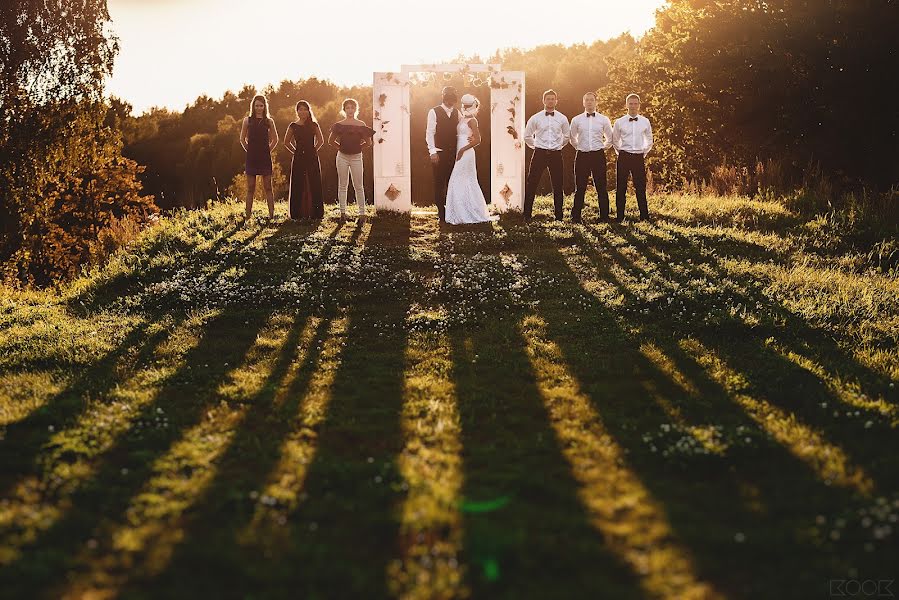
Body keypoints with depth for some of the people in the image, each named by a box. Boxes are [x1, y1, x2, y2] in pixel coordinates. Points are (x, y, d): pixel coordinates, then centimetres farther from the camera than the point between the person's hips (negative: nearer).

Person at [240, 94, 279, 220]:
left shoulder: (269, 121, 6)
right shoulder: (247, 120, 5)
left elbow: (275, 140, 13)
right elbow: (242, 139, 10)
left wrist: (268, 150, 6)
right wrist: (249, 150, 4)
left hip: (265, 157, 0)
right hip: (251, 157, 0)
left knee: (268, 187, 2)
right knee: (250, 188, 2)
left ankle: (271, 214, 2)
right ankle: (248, 215, 3)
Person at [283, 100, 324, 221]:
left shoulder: (313, 125, 4)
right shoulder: (293, 126, 4)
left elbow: (321, 141, 13)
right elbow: (286, 142, 12)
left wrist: (313, 150, 5)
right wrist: (295, 151, 5)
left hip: (312, 158, 0)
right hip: (298, 159, 0)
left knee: (314, 185, 0)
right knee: (298, 186, 1)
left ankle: (315, 213, 6)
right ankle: (298, 214, 6)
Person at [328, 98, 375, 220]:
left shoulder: (361, 125, -1)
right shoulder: (339, 125, 0)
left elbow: (368, 143, 7)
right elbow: (331, 141, 10)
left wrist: (358, 147, 3)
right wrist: (340, 147, 4)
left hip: (356, 157, -1)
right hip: (342, 157, 1)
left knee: (358, 186, 0)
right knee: (342, 185, 4)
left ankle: (362, 212, 4)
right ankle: (343, 211, 10)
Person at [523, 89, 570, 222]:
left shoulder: (562, 119, 6)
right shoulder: (535, 118, 2)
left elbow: (566, 136, 21)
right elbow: (527, 136, 13)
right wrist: (536, 146, 10)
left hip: (556, 154, 1)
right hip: (539, 154, -1)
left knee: (557, 186, 4)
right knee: (531, 184, -4)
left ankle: (559, 215, 11)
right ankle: (527, 215, 1)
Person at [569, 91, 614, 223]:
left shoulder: (604, 120, 5)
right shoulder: (576, 120, 7)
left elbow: (610, 139, 16)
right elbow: (572, 139, 20)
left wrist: (603, 148, 10)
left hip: (598, 156, 0)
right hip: (582, 156, 1)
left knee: (601, 187, 0)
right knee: (580, 188, 2)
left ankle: (604, 216, 4)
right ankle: (576, 216, 5)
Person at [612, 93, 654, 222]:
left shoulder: (645, 122, 5)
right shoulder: (619, 122, 2)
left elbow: (649, 140, 17)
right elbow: (614, 140, 15)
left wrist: (644, 153, 10)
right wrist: (620, 152, 9)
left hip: (639, 158, 0)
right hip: (624, 157, 0)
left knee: (641, 188, -1)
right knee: (621, 188, 1)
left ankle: (644, 216, 4)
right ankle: (619, 217, 7)